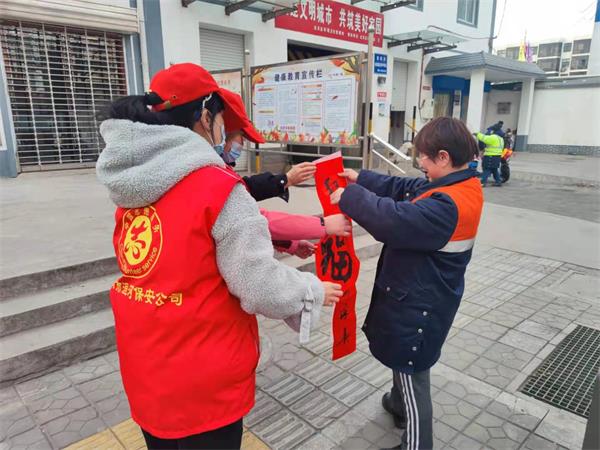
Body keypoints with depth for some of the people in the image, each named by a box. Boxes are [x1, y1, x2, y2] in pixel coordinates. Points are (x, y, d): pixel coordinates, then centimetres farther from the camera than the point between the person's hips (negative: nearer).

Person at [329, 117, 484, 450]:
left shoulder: (448, 205, -30)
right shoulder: (462, 186, 2)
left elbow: (394, 220, -36)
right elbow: (404, 189, 8)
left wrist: (349, 197, -23)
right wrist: (361, 179, 7)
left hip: (419, 305, -10)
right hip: (419, 296, 10)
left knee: (412, 374, 7)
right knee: (403, 360, 31)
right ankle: (399, 404, 56)